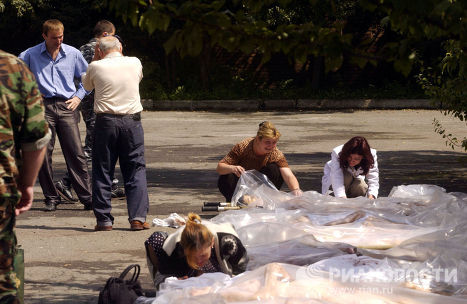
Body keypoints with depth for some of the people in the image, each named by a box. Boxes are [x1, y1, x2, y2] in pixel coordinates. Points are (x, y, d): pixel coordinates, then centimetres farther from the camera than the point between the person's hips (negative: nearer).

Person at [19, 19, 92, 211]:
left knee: (76, 153, -4)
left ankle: (87, 197, -3)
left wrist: (78, 96, 8)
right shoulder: (31, 55, 3)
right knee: (44, 154, 0)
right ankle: (51, 198, 9)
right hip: (43, 107, 0)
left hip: (66, 107, 0)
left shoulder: (73, 53, 8)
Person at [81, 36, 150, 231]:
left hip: (106, 121, -1)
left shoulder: (96, 67, -3)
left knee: (102, 171, 7)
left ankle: (104, 220, 6)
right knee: (136, 170, 6)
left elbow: (87, 85, 17)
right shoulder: (135, 63, 2)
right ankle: (138, 218, -1)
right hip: (132, 120, 1)